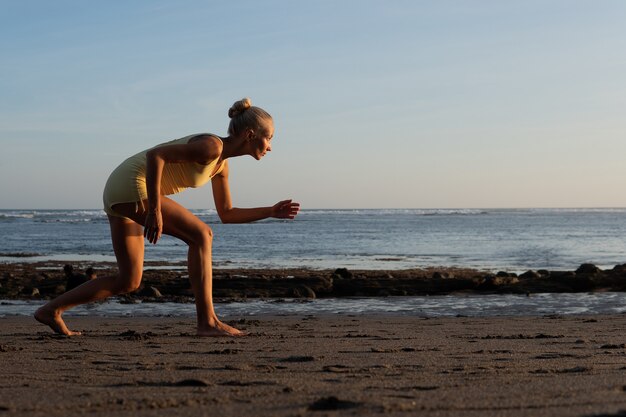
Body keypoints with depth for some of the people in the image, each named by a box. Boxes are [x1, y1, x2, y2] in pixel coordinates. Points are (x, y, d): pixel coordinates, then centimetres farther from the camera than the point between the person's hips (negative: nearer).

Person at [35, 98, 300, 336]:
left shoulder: (221, 164, 13)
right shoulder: (211, 146, -15)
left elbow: (227, 214, 22)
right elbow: (155, 154, -23)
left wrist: (271, 212, 15)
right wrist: (155, 210, -26)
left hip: (118, 193, 10)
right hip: (131, 185, -10)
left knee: (128, 282, 12)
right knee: (200, 235, -12)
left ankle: (51, 310, 16)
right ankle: (207, 321, -13)